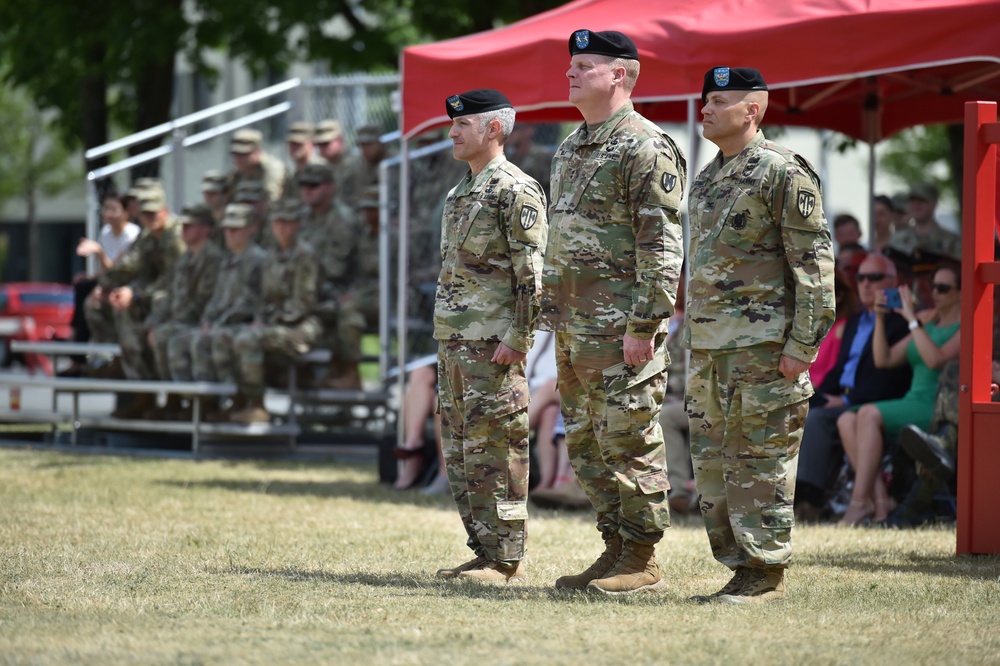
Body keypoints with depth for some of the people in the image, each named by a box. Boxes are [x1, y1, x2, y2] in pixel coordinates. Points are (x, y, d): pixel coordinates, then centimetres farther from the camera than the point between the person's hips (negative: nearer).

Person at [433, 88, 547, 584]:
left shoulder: (516, 190, -10)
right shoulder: (460, 193, 19)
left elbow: (531, 274, -15)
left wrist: (516, 338, -20)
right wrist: (445, 337, 20)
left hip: (493, 344, -10)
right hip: (455, 340, 10)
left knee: (495, 451, -7)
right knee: (459, 451, 11)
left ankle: (505, 561, -5)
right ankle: (484, 553, 16)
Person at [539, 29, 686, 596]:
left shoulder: (646, 149, -11)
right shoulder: (570, 151, 18)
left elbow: (662, 247, -16)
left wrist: (645, 326, -20)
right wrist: (554, 317, 20)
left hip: (622, 330, -10)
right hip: (575, 329, 10)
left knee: (629, 443, -6)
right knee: (587, 445, 12)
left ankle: (642, 563, -1)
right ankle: (616, 550, 18)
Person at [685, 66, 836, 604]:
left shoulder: (783, 172, -9)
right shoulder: (708, 177, 18)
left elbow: (814, 264, -12)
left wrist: (802, 344, -17)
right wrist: (691, 344, 21)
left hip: (762, 346, -9)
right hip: (708, 346, 9)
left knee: (759, 460, -6)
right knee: (712, 460, 9)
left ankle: (766, 576, -2)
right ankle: (738, 568, 15)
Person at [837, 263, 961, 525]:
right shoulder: (928, 322, 22)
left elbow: (936, 359, -19)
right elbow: (884, 360, 17)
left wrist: (912, 319, -15)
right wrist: (880, 318, 5)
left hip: (940, 412, -8)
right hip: (913, 403, 8)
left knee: (869, 414, -30)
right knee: (847, 421, -17)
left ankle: (859, 502, -30)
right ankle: (880, 500, -25)